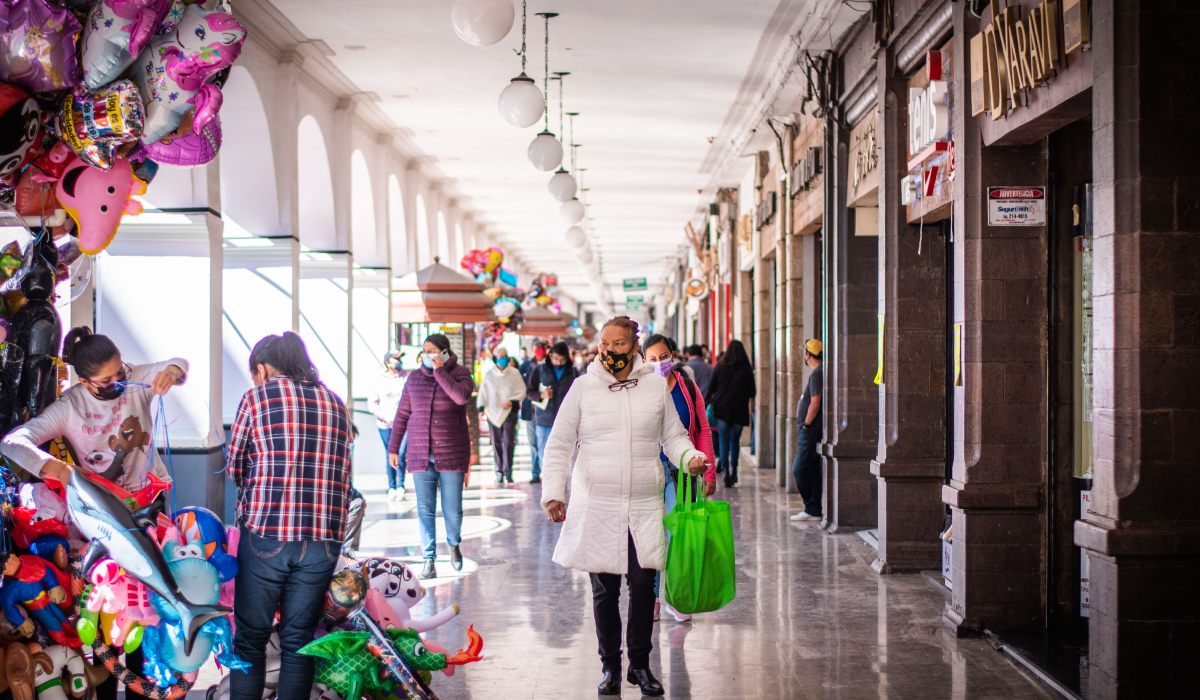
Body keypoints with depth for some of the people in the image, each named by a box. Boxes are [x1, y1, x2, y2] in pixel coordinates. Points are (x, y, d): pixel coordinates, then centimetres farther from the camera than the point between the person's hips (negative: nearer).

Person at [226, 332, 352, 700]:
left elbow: (234, 467, 9)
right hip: (325, 537, 3)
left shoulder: (256, 398, 1)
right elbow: (342, 472, 13)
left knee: (250, 639, 8)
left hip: (266, 535, -3)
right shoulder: (335, 404, 12)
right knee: (298, 641, 11)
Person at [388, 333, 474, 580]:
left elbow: (462, 397, -22)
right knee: (425, 510, 0)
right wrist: (393, 447, 8)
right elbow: (402, 414, 11)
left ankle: (454, 544, 30)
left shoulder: (459, 374, 0)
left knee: (452, 510, 2)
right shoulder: (415, 378, 8)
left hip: (451, 455, -2)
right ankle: (429, 560, 6)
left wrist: (439, 371, -18)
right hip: (421, 456, 2)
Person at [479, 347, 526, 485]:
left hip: (509, 411, -2)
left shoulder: (514, 373, 1)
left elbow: (521, 391, 3)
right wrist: (482, 407, -3)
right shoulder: (489, 374, 5)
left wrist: (512, 401, -12)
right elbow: (483, 392, 10)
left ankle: (507, 472, -4)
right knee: (496, 443, 4)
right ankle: (499, 472, 11)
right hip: (493, 412, 2)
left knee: (508, 442, -9)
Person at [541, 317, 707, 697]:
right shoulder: (583, 388, 2)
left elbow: (673, 435, 13)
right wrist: (553, 492, -5)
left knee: (643, 586, 2)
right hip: (596, 508, -1)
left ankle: (640, 665, 19)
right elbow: (559, 446, 4)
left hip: (644, 507, 1)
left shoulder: (656, 386, 6)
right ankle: (610, 666, 21)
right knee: (605, 590, 6)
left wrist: (690, 457, -8)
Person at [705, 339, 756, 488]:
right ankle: (733, 471, 15)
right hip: (740, 410, 1)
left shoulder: (719, 367, -1)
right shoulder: (747, 370, 0)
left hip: (722, 409, -1)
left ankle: (726, 471, -9)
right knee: (735, 440, 15)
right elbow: (752, 392, 2)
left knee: (723, 441, 2)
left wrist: (706, 401, 12)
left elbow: (711, 389, 1)